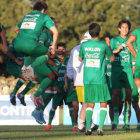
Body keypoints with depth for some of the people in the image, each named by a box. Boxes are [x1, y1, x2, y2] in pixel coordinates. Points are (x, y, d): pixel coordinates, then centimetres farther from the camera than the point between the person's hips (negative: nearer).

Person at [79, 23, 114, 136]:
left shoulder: (84, 45, 1)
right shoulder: (103, 45, -6)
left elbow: (80, 59, 18)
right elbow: (112, 59, 10)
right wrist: (108, 45, 22)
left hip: (87, 80, 3)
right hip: (100, 80, -3)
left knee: (90, 104, 9)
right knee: (103, 104, 7)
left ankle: (88, 128, -3)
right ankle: (100, 127, -5)